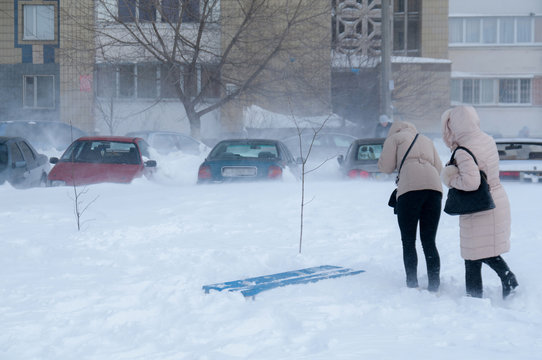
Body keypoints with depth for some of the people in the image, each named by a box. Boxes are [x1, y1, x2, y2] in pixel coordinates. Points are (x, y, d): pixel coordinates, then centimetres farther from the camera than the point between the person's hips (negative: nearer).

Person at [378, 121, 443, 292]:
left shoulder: (394, 137, 19)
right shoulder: (427, 140, 32)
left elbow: (385, 166, 12)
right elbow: (439, 168, 25)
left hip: (410, 189, -4)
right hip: (434, 188, 4)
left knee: (408, 242, 2)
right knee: (429, 241, 7)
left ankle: (412, 286, -5)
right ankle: (434, 286, 0)